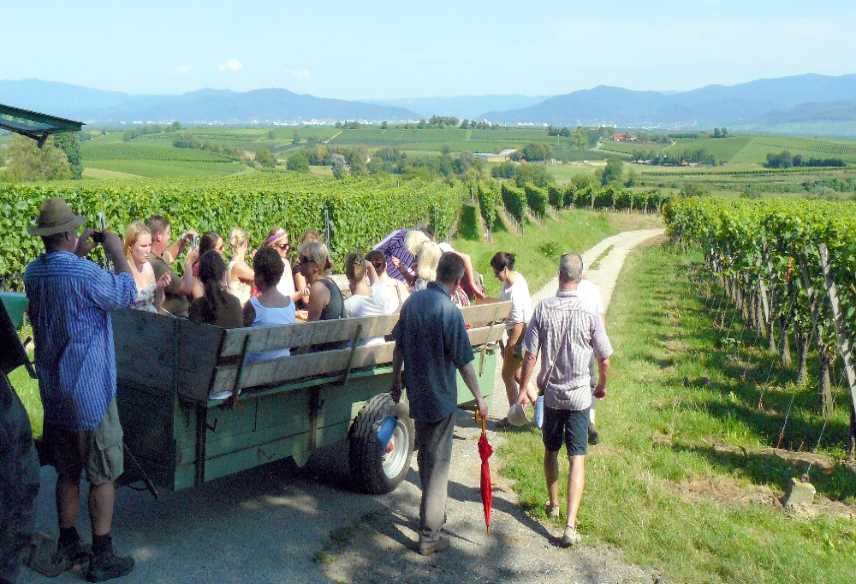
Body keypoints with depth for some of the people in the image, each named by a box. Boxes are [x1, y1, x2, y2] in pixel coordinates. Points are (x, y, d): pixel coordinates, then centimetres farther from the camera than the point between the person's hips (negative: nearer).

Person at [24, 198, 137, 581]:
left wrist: (79, 255, 15)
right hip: (90, 393, -7)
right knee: (102, 477, 4)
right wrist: (116, 251, 0)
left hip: (53, 393, 7)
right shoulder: (84, 274, -22)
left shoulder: (32, 272, 2)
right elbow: (127, 294, -7)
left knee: (67, 474, 19)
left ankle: (67, 546, 29)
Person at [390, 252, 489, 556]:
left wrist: (396, 380, 19)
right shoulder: (450, 312, -20)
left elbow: (399, 347, 7)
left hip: (416, 394, 7)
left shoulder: (413, 301, -1)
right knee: (438, 463, 3)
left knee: (425, 455, 22)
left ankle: (433, 511, 40)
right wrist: (479, 397, -5)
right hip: (441, 397, -6)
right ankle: (429, 535, 10)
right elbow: (464, 362, -16)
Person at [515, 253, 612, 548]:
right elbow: (604, 361, -5)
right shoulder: (589, 315, -13)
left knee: (551, 451, 21)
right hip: (579, 396, -2)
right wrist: (602, 386, 15)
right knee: (577, 460, 1)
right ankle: (570, 525, -5)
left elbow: (530, 356, -7)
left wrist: (523, 389, 6)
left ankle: (553, 504, 39)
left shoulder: (543, 310, -9)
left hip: (551, 393, 2)